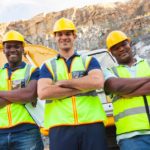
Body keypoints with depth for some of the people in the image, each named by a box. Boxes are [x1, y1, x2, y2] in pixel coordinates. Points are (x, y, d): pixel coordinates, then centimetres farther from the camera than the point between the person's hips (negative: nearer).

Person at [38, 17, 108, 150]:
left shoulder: (89, 61, 13)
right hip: (60, 127, 0)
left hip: (92, 123, 0)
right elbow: (43, 93, -7)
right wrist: (83, 86, -8)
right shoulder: (48, 65, 12)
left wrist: (65, 82, -5)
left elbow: (98, 82, -8)